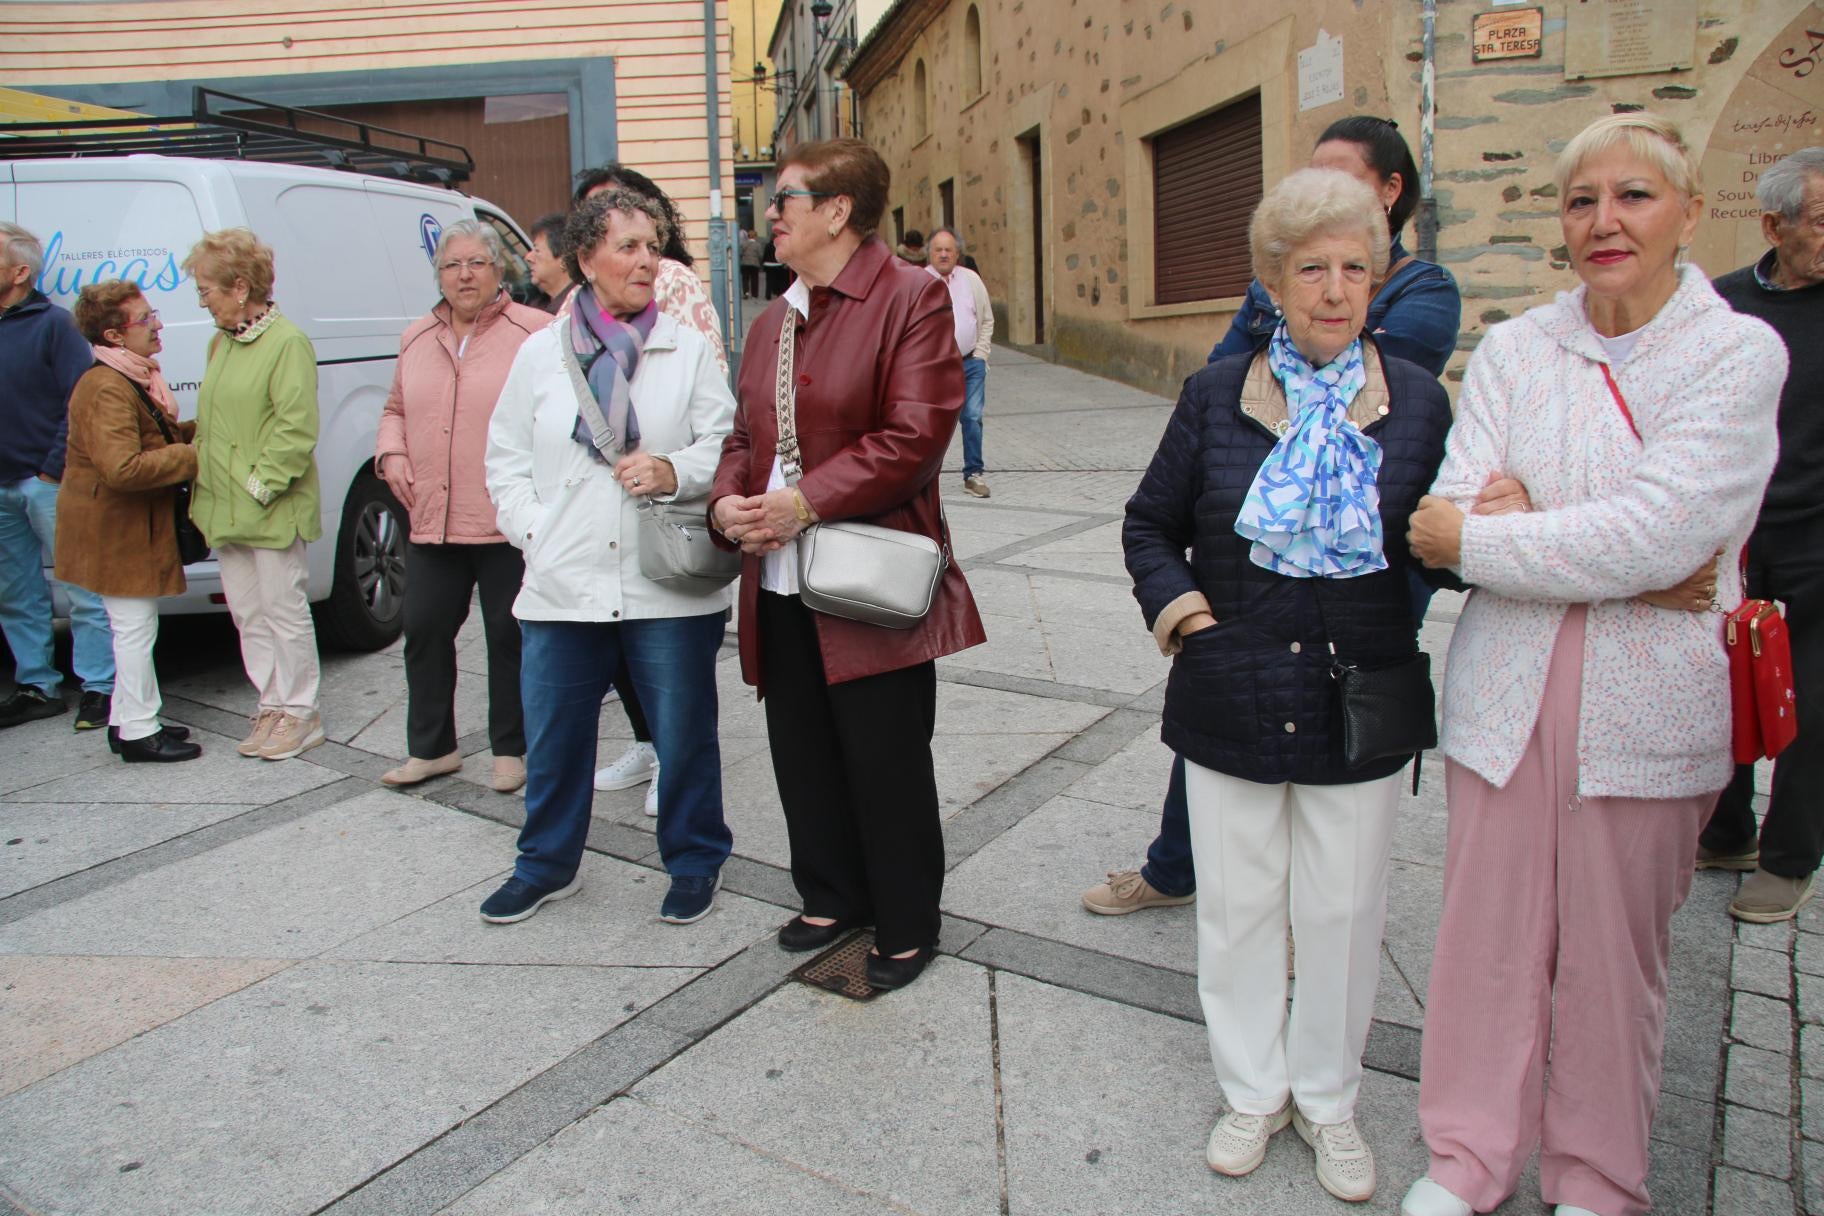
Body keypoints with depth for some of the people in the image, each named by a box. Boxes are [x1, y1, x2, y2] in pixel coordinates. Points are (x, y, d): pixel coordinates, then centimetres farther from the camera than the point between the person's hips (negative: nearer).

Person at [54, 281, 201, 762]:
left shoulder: (136, 378, 12)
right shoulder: (106, 389, -22)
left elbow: (153, 437, 22)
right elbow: (123, 469, -31)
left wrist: (195, 432, 3)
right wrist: (192, 457, -22)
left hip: (134, 525, 11)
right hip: (116, 530, -11)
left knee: (133, 628, 18)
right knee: (135, 628, -3)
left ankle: (127, 720, 29)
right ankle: (138, 732, 7)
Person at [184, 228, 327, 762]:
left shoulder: (287, 342, -12)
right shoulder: (220, 343, 15)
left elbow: (297, 427, -18)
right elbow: (209, 421, 22)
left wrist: (262, 484, -18)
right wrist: (201, 473, 10)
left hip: (271, 511, -9)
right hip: (224, 509, 9)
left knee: (283, 609, 0)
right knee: (247, 613, 13)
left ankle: (300, 713, 12)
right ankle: (273, 706, 23)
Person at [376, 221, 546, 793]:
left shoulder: (535, 333, -5)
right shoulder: (417, 339, 14)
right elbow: (396, 410, 26)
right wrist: (391, 453, 7)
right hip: (431, 522, 6)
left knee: (510, 638, 6)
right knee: (424, 631, 11)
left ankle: (510, 750, 22)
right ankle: (431, 747, 27)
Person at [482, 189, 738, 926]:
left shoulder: (687, 348, 5)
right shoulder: (541, 353, 9)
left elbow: (726, 444, 2)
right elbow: (506, 458, 13)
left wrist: (676, 472, -17)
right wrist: (531, 528, -1)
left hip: (668, 584, -1)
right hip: (561, 584, 2)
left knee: (684, 734, 8)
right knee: (553, 736, 12)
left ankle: (694, 861, 29)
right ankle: (548, 863, 34)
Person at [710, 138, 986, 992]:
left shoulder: (912, 298, -7)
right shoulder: (774, 320, 17)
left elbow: (916, 437, -17)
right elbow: (746, 435, 19)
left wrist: (807, 501, -20)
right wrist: (727, 503, -2)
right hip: (779, 581, 8)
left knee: (887, 765, 4)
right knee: (804, 755, 16)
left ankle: (907, 925, 23)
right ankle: (833, 898, 37)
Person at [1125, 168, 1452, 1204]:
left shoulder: (1418, 400, 0)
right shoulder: (1217, 395, 0)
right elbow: (1151, 525, 8)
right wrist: (1172, 598, -8)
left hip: (1359, 705, 0)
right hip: (1232, 700, 1)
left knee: (1344, 913, 12)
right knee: (1239, 903, 13)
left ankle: (1328, 1098, 35)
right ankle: (1254, 1089, 35)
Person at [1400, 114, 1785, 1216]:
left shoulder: (1741, 353, -4)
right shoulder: (1512, 351, 3)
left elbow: (1659, 530, -18)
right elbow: (1454, 515, -8)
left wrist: (1482, 538, -13)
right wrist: (1616, 569, -16)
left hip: (1647, 707, -2)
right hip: (1507, 690, 2)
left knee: (1617, 950, 11)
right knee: (1489, 929, 10)